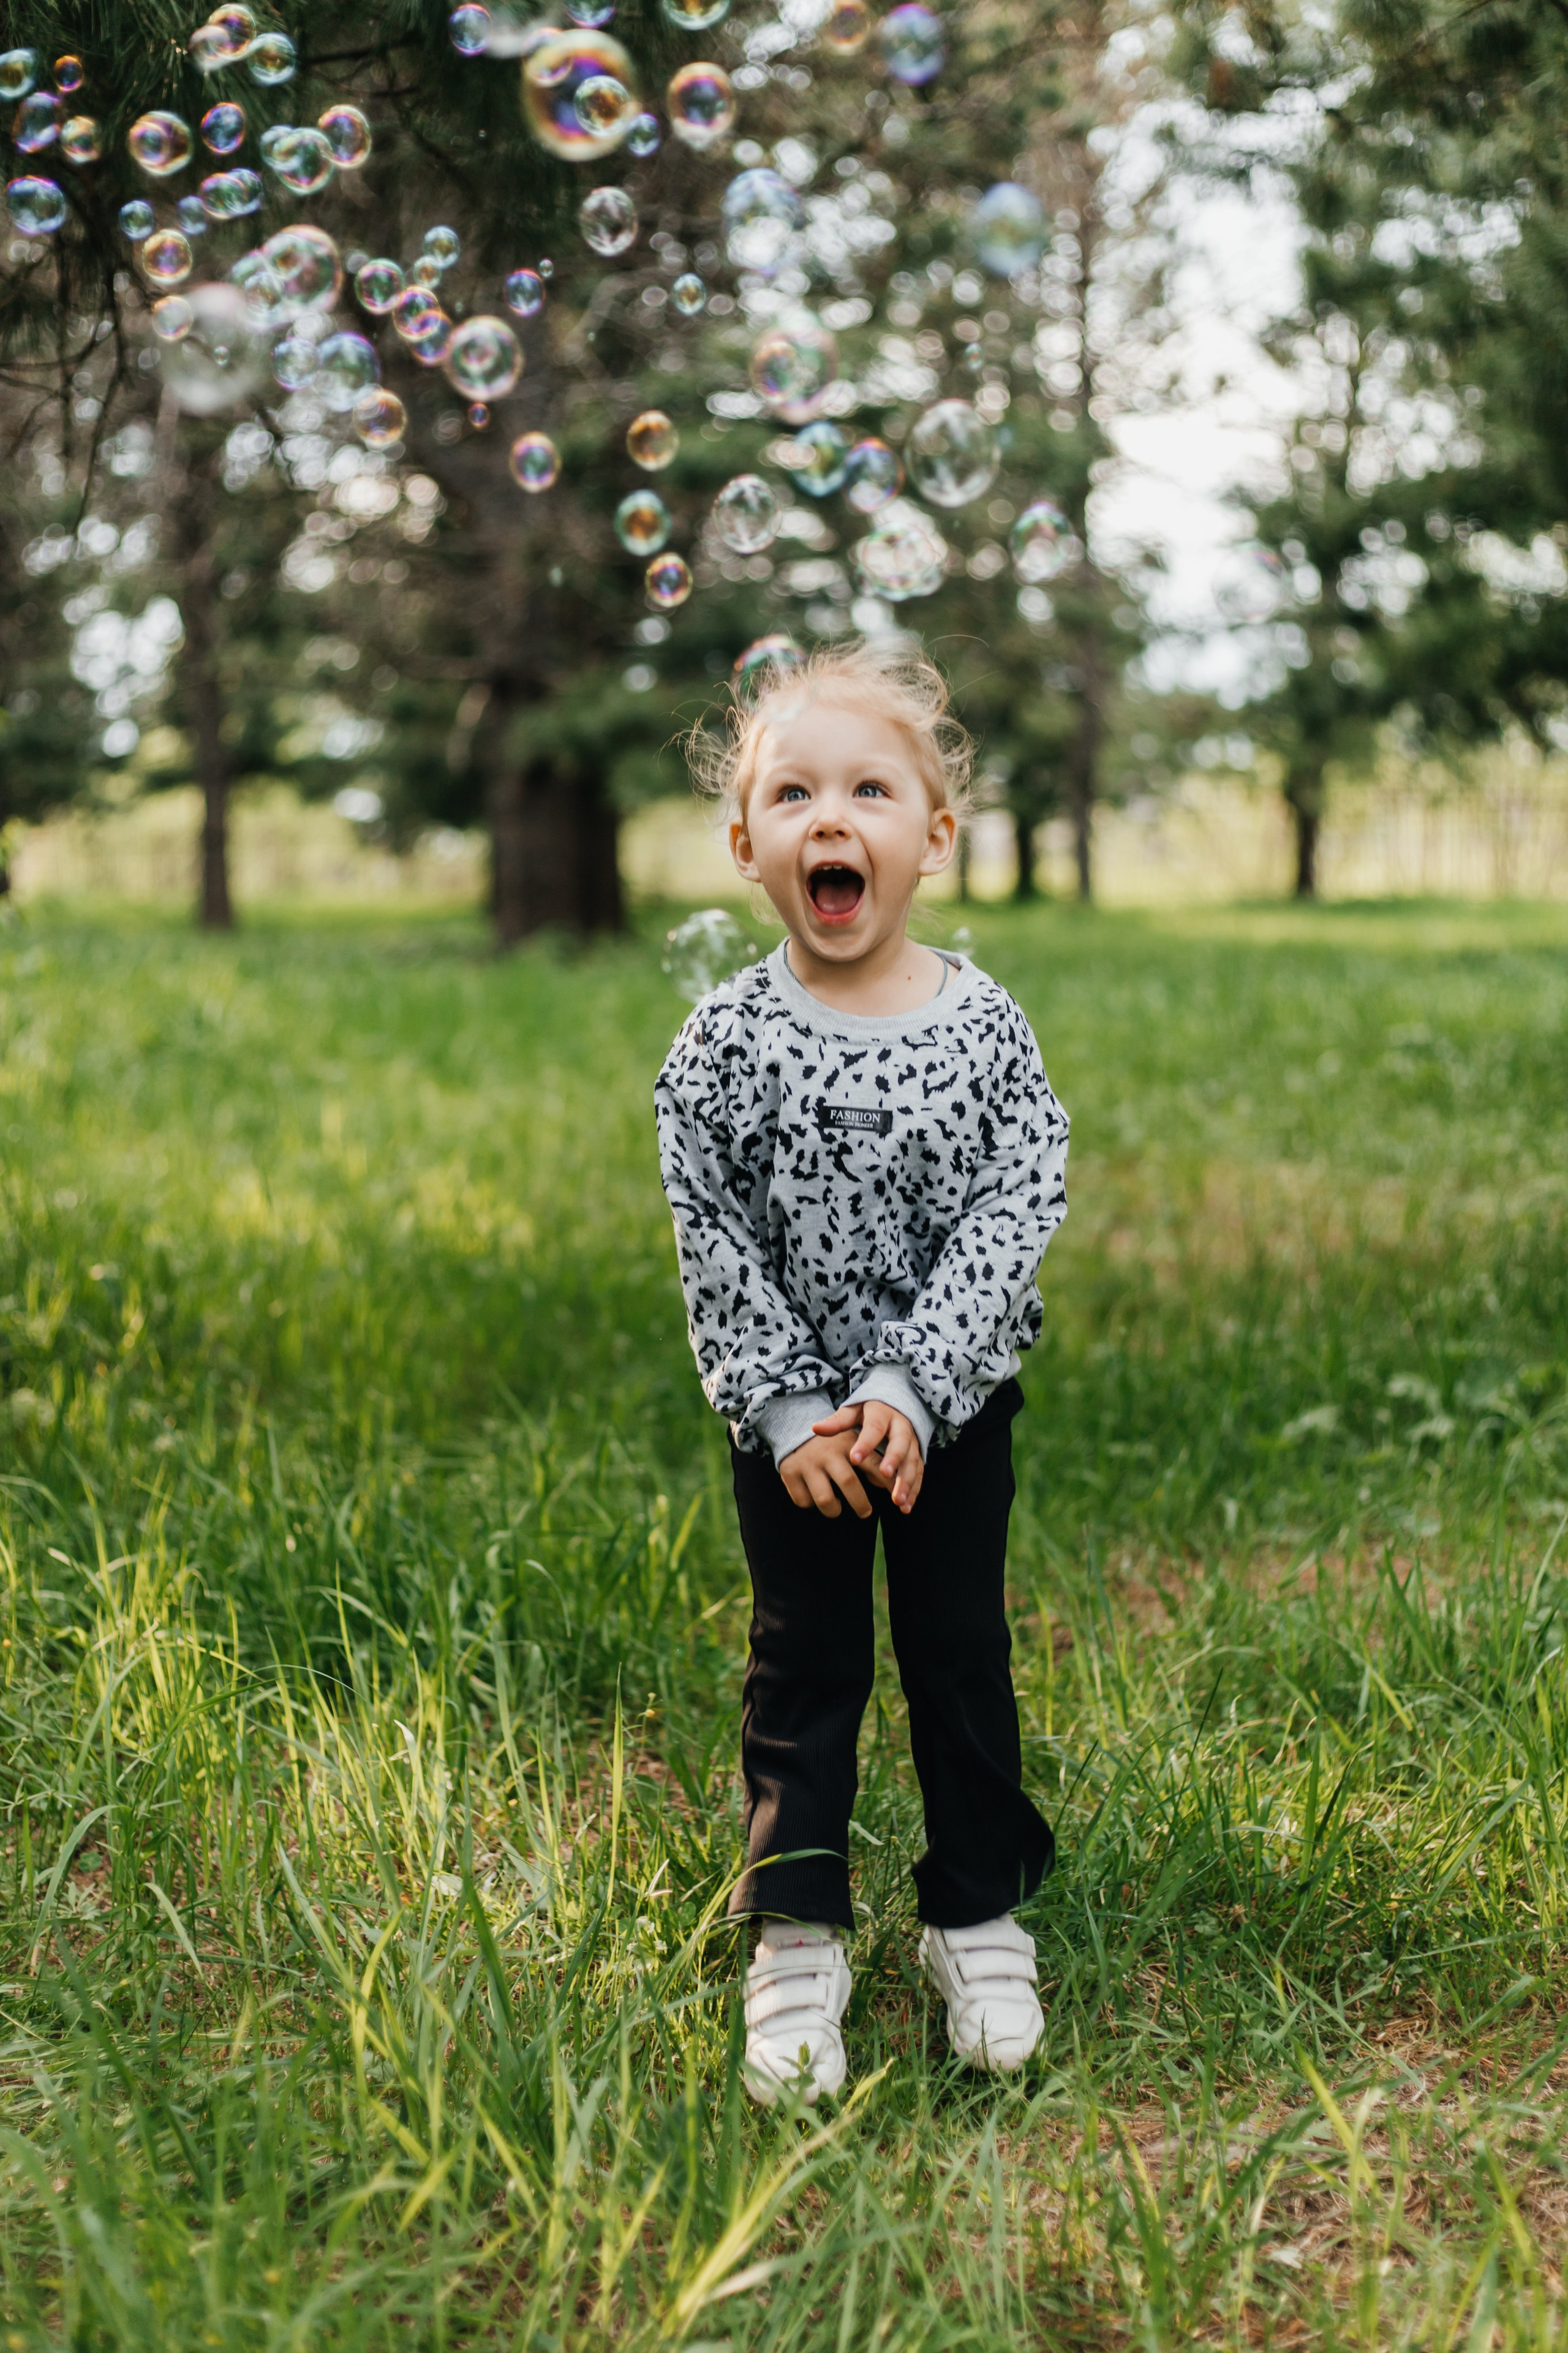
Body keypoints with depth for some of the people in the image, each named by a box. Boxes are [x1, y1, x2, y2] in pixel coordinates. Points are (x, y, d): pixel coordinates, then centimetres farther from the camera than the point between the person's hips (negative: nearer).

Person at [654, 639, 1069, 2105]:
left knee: (961, 1652, 11)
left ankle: (978, 1916, 27)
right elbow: (713, 1245, -9)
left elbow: (1012, 1222, -11)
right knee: (803, 1665, 8)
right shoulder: (726, 1042, -8)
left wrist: (912, 1391, -20)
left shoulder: (984, 1030, -7)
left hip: (954, 1404, 1)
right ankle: (797, 1939, 20)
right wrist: (788, 1410, -16)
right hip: (787, 1416, 0)